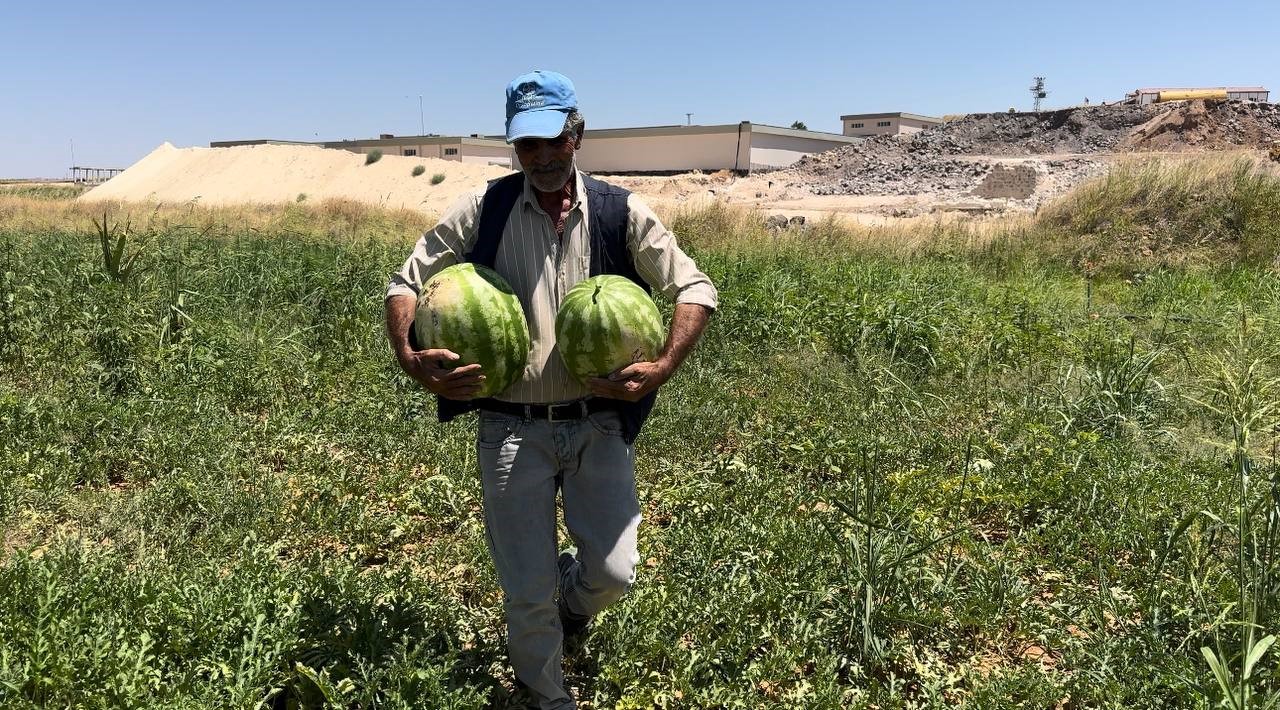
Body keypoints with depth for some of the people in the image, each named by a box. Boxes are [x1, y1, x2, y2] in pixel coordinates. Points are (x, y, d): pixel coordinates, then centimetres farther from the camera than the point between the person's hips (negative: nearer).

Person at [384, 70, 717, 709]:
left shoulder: (620, 213, -1)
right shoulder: (481, 211, -1)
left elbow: (696, 290, -1)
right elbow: (405, 284, 4)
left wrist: (662, 369, -16)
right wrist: (410, 358, -15)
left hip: (597, 425, 1)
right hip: (512, 431, 0)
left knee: (613, 572, -2)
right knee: (527, 591, 6)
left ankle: (574, 598, 38)